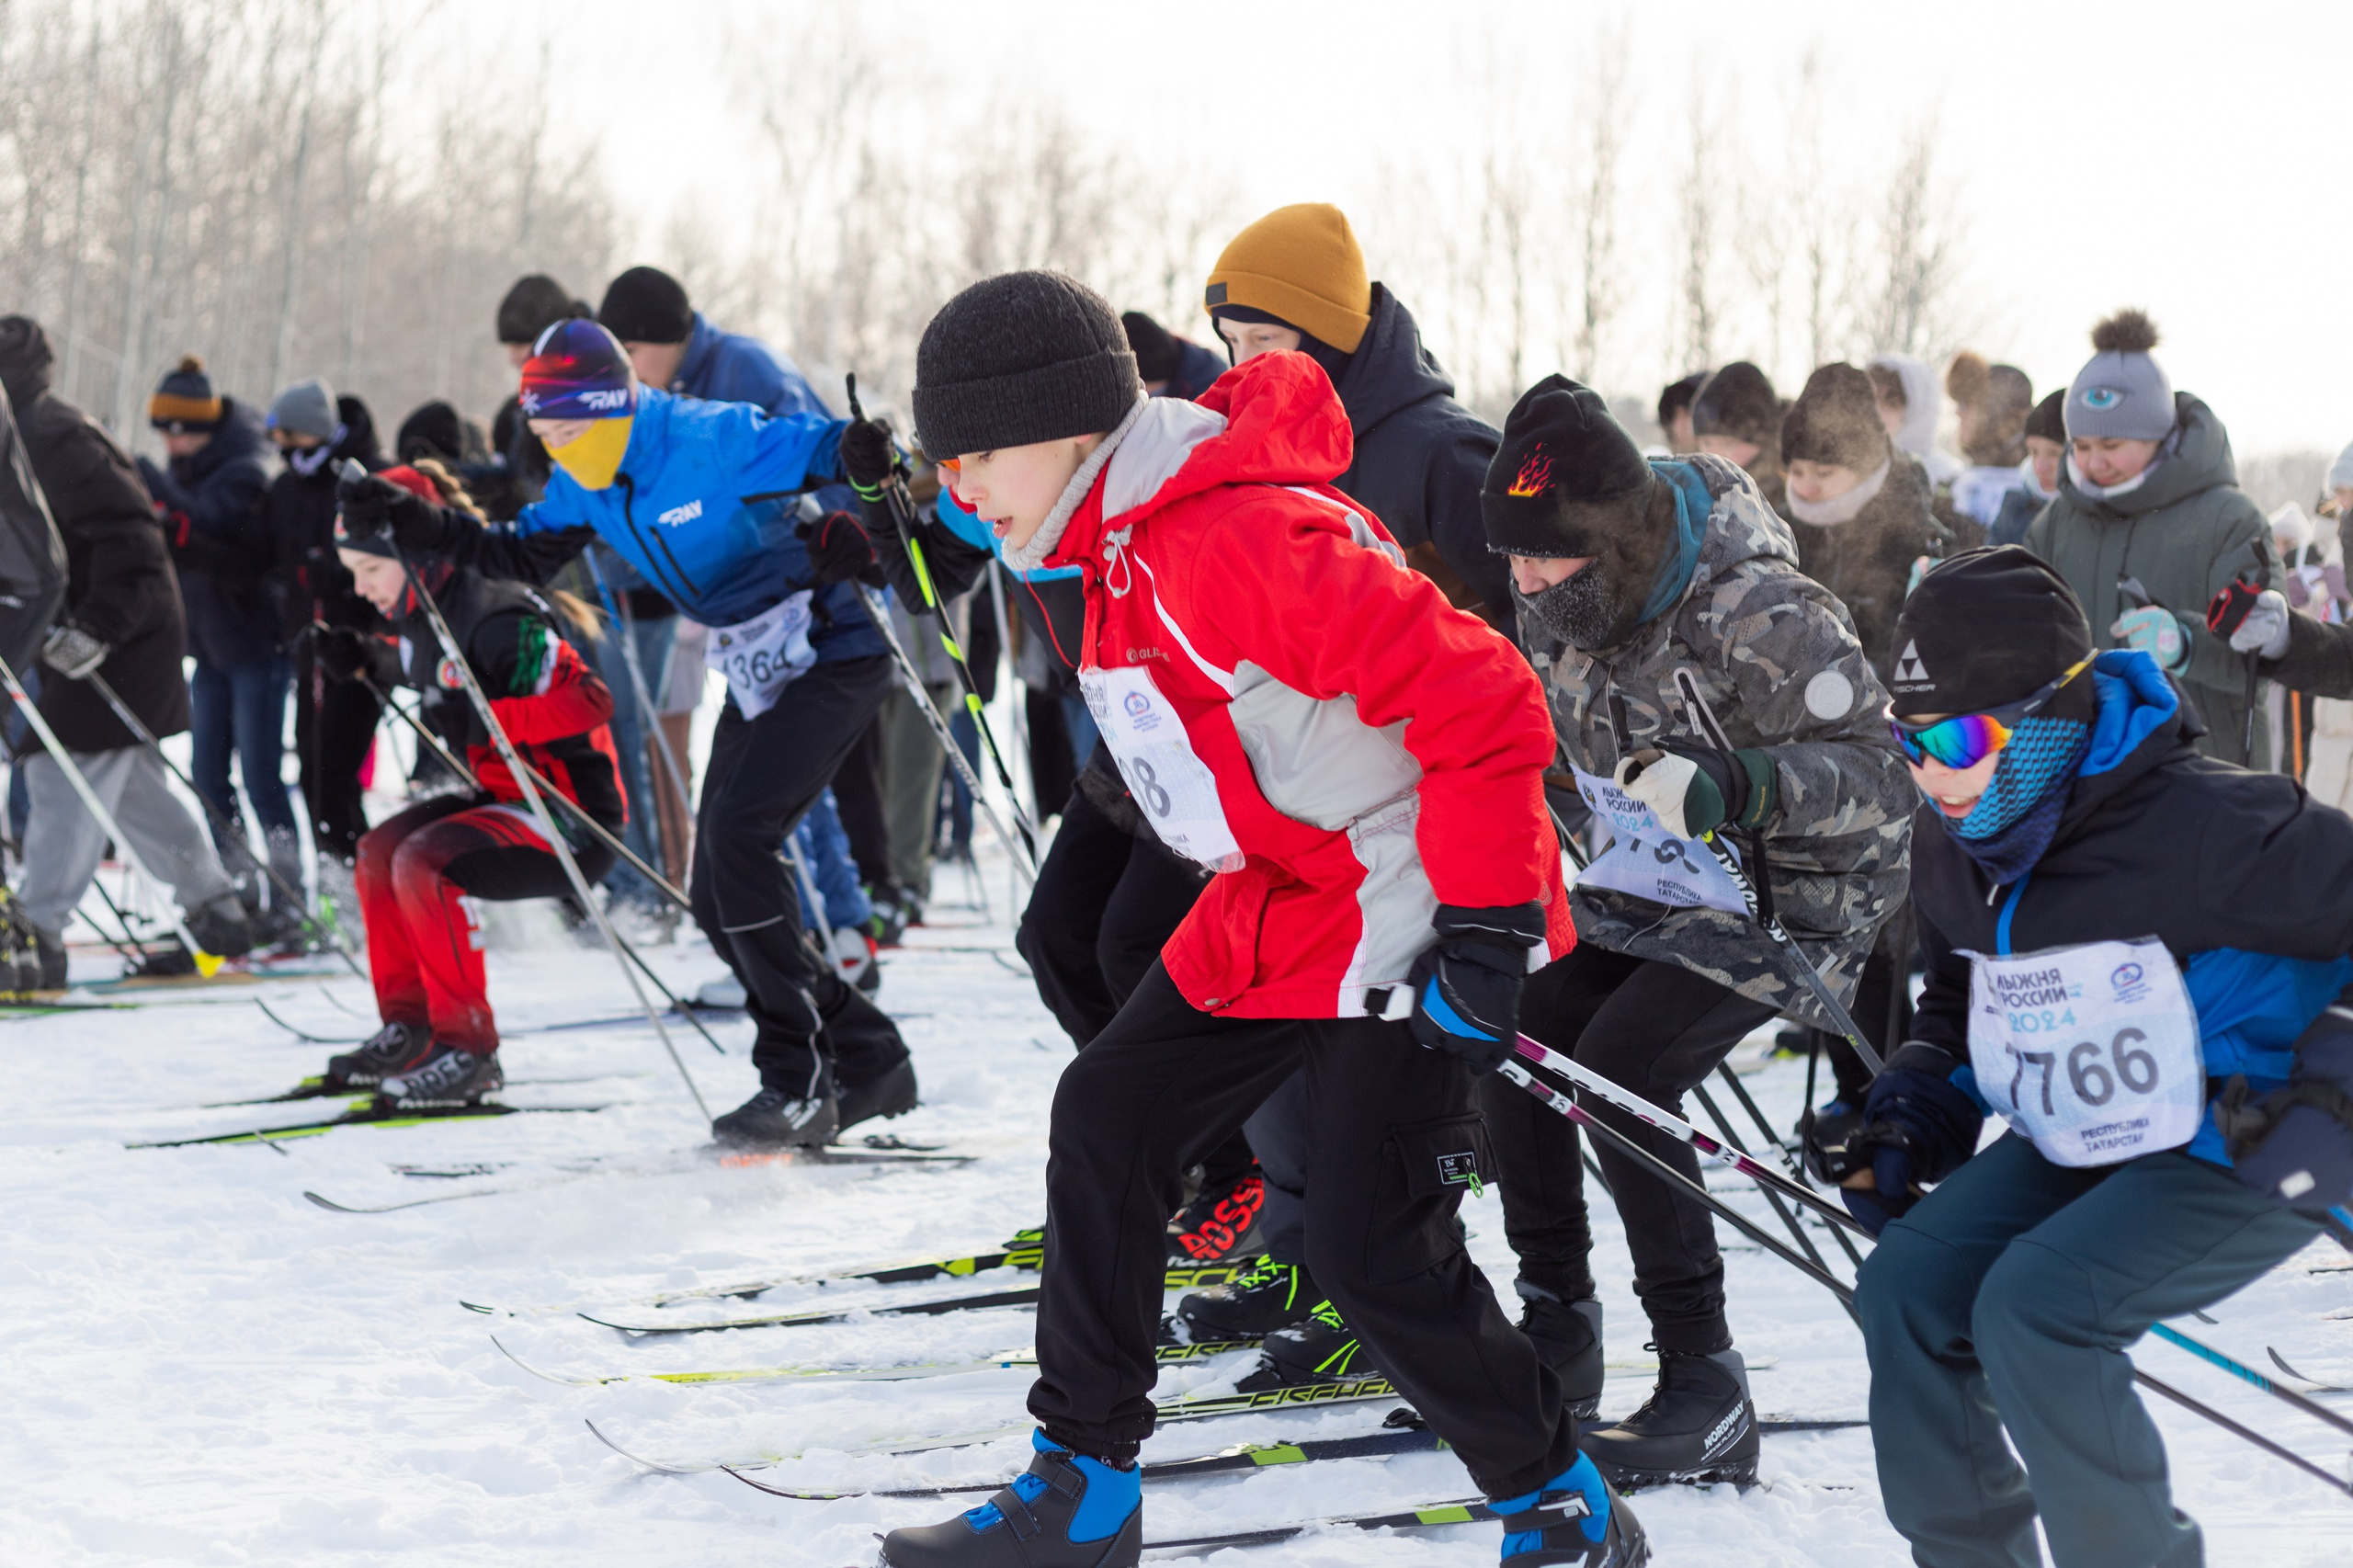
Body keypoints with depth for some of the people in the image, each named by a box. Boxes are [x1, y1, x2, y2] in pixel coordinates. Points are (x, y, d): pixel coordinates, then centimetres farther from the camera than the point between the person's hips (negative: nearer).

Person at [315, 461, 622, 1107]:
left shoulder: (497, 618, -24)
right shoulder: (421, 613, 5)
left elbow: (590, 700, -31)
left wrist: (487, 716, -33)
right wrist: (366, 658, 11)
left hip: (573, 818, -10)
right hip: (503, 796, 10)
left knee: (423, 861, -24)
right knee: (380, 849, 9)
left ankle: (468, 1050, -18)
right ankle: (409, 1028, 16)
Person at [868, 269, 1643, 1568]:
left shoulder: (1244, 537, -27)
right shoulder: (1120, 549, 6)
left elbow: (1480, 701, -28)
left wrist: (1487, 927, -26)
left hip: (1398, 906, -10)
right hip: (1273, 904, 10)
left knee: (1370, 1243, -12)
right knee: (1107, 1119, 9)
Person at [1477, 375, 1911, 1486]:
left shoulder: (1756, 613, -29)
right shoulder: (1558, 602, -5)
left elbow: (1880, 774, -28)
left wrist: (1734, 787, -42)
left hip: (1788, 896, -8)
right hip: (1648, 886, 8)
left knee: (1619, 1068, -25)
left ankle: (1710, 1399, -20)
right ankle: (1556, 1342, 9)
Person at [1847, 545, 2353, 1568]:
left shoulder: (2195, 827, -27)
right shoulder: (1950, 850, 1)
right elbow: (1960, 1006, 20)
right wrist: (1911, 1125, 6)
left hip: (2243, 1156, -8)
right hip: (2077, 1145, 8)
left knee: (2037, 1311, -26)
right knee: (1908, 1289, -4)